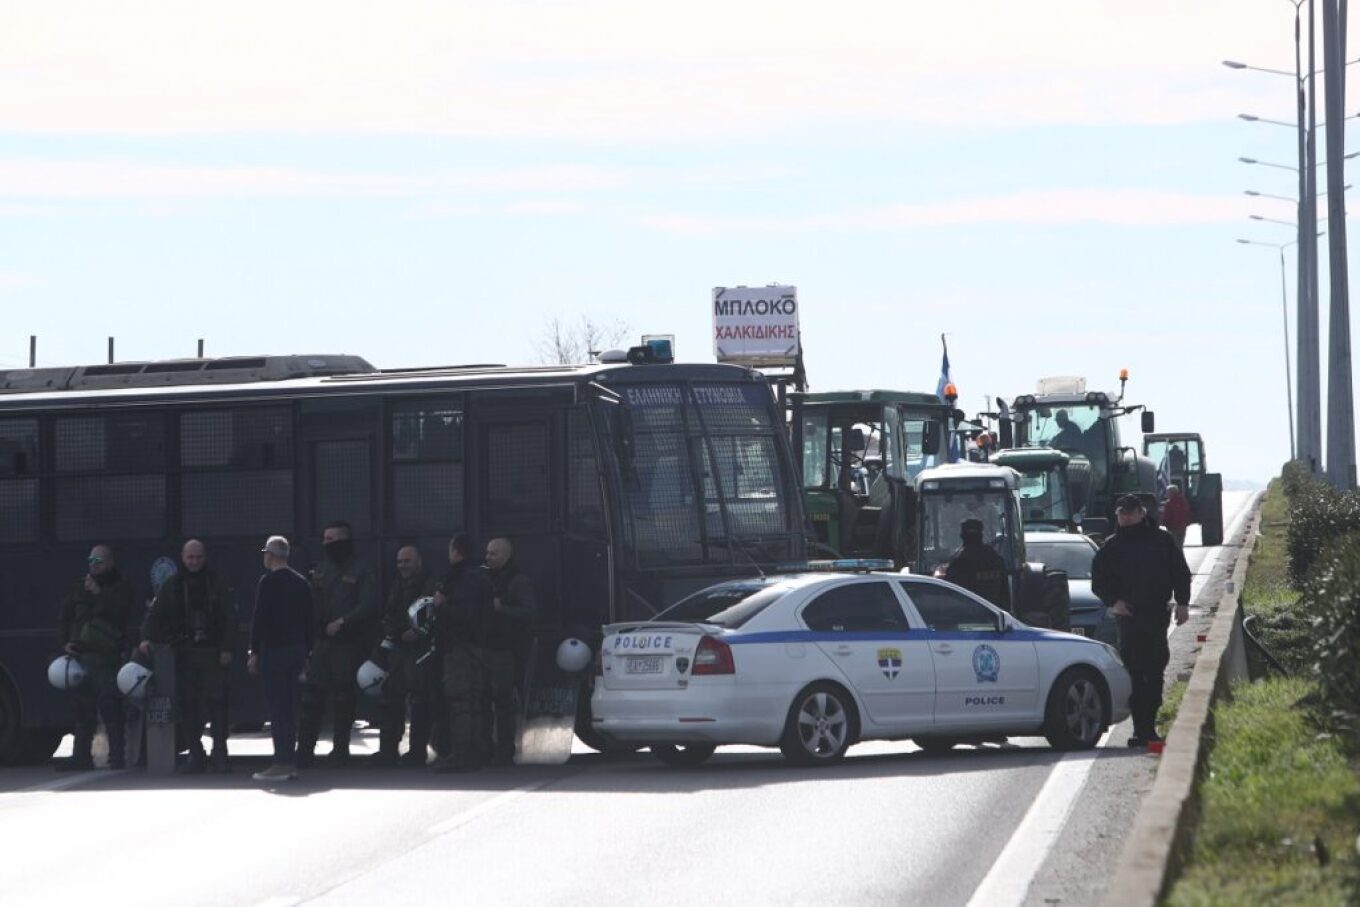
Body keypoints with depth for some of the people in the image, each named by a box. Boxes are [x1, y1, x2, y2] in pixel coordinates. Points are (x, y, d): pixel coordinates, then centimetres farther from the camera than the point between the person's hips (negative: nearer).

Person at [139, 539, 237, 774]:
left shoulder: (217, 583, 6)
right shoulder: (172, 585, 10)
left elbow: (230, 616, 3)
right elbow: (154, 613, 4)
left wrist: (227, 648, -6)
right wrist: (147, 637, -14)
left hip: (213, 652, -2)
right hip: (185, 653, 2)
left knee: (216, 700, -8)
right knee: (187, 703, 1)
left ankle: (219, 754, -5)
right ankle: (195, 752, 10)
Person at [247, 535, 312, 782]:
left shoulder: (269, 582, -10)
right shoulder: (301, 583, 12)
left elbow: (260, 619, -14)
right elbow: (309, 620, 15)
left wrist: (254, 652, -10)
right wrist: (305, 652, 19)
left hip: (274, 650, -7)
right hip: (297, 649, 7)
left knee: (276, 708, -7)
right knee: (288, 706, 12)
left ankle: (281, 764, -11)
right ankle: (290, 761, 12)